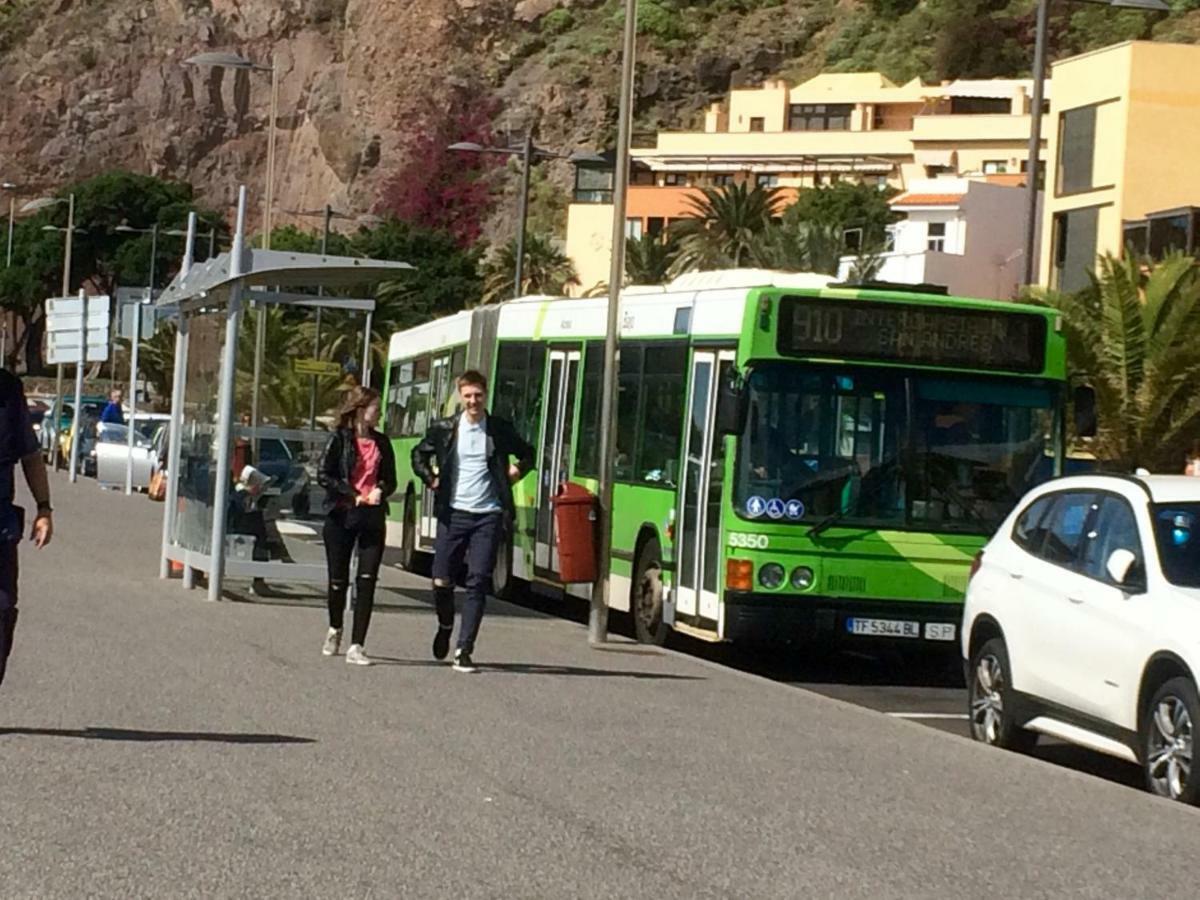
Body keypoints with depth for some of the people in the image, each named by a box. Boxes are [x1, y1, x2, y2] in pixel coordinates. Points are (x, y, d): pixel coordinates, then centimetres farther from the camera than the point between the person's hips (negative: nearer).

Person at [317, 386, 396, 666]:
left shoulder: (381, 443, 11)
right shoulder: (340, 439, -2)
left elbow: (390, 480, 15)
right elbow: (324, 475, -7)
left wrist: (380, 490, -7)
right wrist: (352, 495, -15)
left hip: (373, 517, 3)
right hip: (341, 516, -3)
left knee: (367, 581, -7)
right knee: (338, 579, 8)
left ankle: (356, 647, -7)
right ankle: (335, 630, 35)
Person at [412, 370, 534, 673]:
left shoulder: (500, 430, 3)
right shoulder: (444, 429, 3)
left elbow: (527, 454, 19)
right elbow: (419, 454, 19)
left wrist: (516, 472, 1)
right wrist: (430, 479, 4)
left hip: (488, 515, -1)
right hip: (453, 513, 1)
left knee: (478, 583, -6)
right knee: (442, 581, 2)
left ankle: (464, 650, -4)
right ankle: (445, 627, 33)